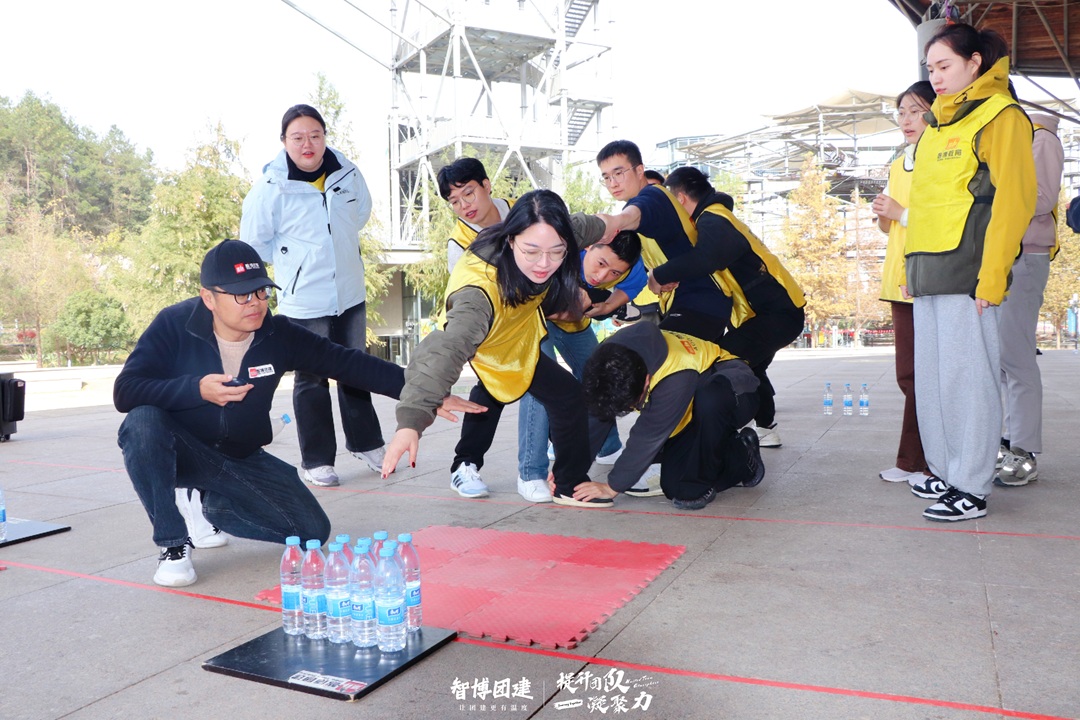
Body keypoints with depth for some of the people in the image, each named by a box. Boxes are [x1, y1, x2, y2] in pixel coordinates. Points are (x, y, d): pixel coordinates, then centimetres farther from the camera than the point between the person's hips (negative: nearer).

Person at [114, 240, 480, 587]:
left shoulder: (279, 334, -11)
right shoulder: (174, 325, -17)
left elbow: (348, 363, -12)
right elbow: (125, 391, -22)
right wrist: (197, 389, -36)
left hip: (241, 459, 3)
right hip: (180, 452, -2)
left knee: (312, 531, -8)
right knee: (143, 422, -35)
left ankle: (210, 505, 17)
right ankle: (173, 544, -17)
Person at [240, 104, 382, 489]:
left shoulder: (348, 174, -4)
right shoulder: (270, 187, -15)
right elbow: (253, 242, -4)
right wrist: (297, 260, 3)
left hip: (351, 294, 5)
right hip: (304, 302, -4)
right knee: (312, 380, 2)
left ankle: (366, 443, 33)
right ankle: (316, 460, 15)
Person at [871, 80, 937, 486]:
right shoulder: (898, 165, 19)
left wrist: (902, 213, -12)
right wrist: (883, 216, 4)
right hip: (902, 280, 8)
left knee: (921, 375, -6)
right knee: (909, 374, 10)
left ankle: (915, 461, 2)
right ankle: (912, 463, 17)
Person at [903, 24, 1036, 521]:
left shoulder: (999, 116, -2)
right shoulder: (936, 126, 22)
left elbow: (1013, 199, -11)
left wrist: (992, 276, -17)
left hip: (966, 273, -8)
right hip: (928, 275, 8)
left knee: (967, 377, -6)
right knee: (932, 377, 10)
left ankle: (971, 490, 3)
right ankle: (946, 472, 21)